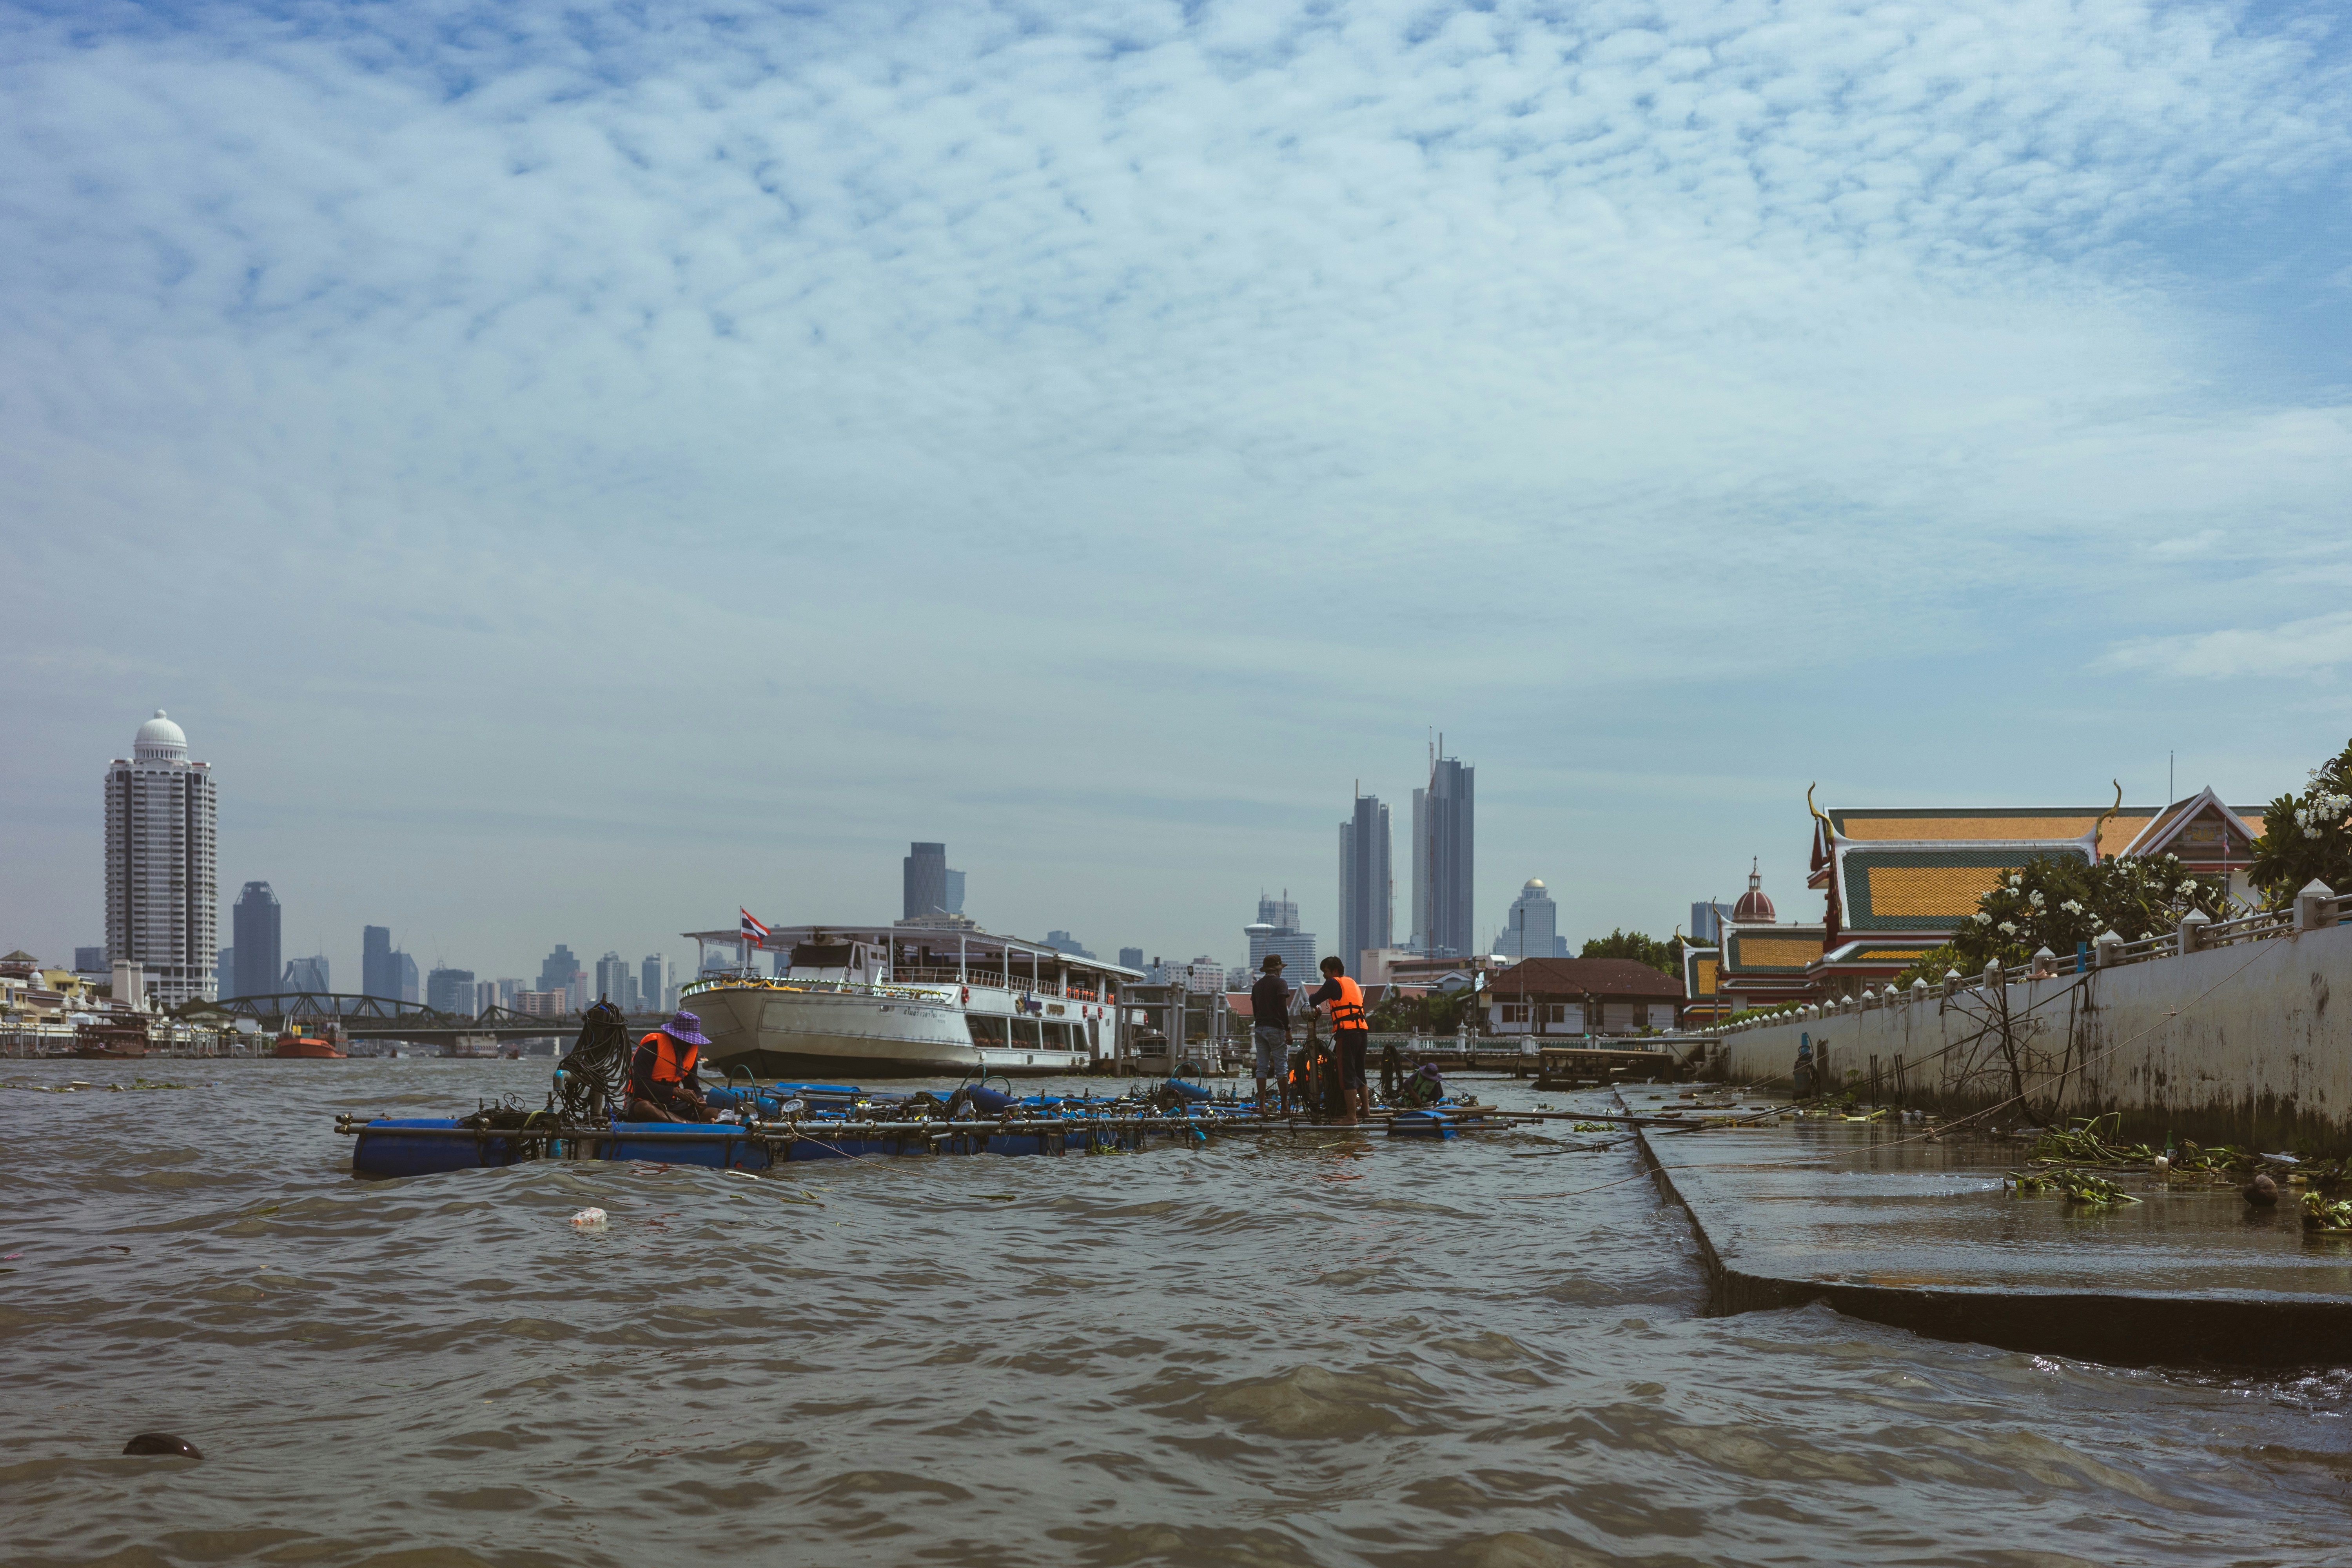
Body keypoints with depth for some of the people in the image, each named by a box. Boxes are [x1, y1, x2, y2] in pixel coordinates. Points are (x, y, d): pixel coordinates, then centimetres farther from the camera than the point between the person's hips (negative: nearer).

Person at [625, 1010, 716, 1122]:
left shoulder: (692, 1050, 9)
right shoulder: (652, 1046, -14)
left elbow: (693, 1086, 16)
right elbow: (640, 1085, -23)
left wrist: (698, 1100, -10)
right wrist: (676, 1092, -28)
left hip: (672, 1105, 6)